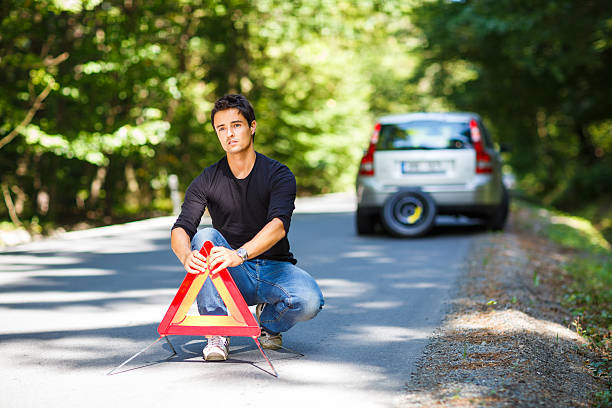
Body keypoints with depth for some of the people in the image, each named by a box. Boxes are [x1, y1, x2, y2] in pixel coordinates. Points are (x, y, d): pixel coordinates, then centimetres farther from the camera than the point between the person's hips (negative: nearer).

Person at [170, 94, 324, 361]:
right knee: (205, 237, -28)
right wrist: (187, 256, -39)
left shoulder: (279, 175, -8)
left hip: (274, 266, -1)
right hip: (232, 278, 1)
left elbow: (279, 226, -26)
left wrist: (239, 254, -46)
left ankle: (269, 322, 6)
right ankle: (216, 333, -23)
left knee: (309, 301, -31)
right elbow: (181, 229, -13)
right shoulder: (207, 181, -1)